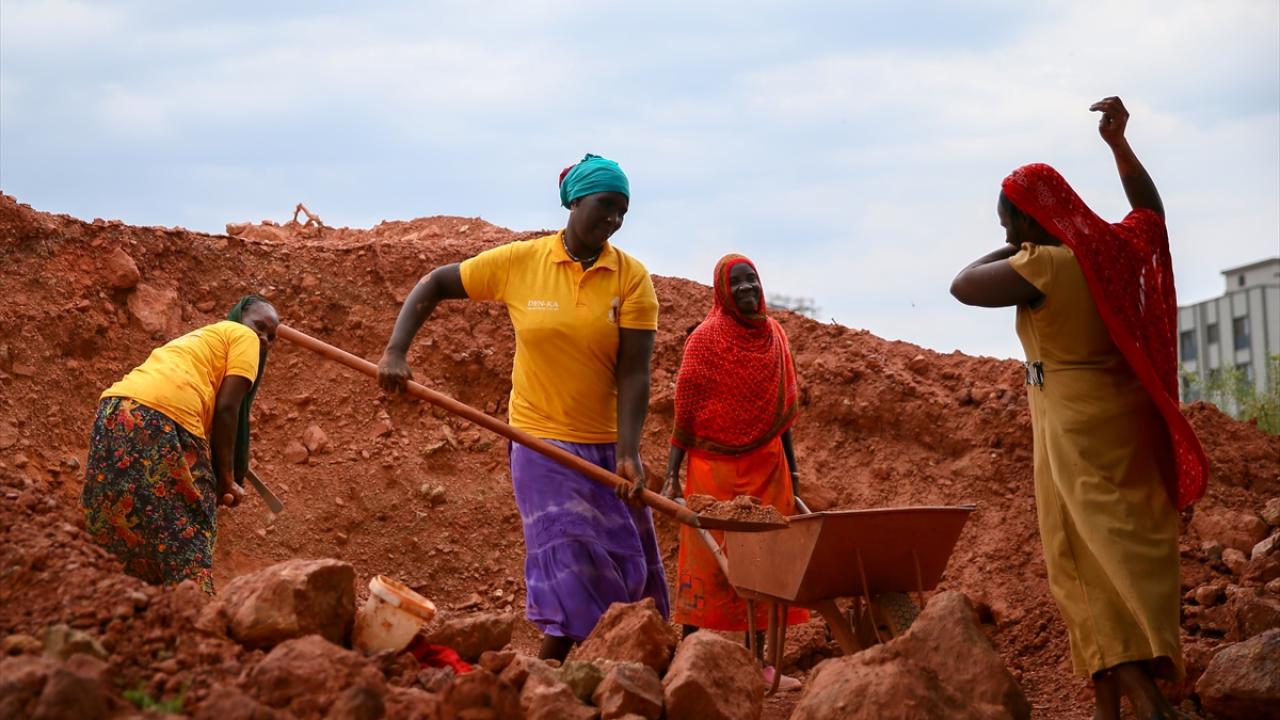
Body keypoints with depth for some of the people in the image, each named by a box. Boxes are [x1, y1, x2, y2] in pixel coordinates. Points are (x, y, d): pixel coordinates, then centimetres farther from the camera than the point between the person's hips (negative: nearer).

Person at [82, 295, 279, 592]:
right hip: (163, 418, -8)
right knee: (186, 534, -4)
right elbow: (226, 407, 1)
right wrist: (227, 478, 3)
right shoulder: (243, 335, 13)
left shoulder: (196, 339, 36)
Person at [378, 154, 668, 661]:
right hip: (543, 443, -2)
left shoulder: (631, 278, -5)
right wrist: (395, 351, -7)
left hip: (608, 446, 2)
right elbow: (434, 285, 5)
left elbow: (633, 373, -11)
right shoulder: (519, 263, -5)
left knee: (628, 568, 9)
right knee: (573, 569, -11)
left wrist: (629, 454, -20)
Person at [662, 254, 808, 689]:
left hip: (767, 465, 5)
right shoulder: (706, 339, -6)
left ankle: (760, 661, 7)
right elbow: (684, 411, -8)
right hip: (714, 466, -5)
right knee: (707, 559, -3)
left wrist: (791, 465, 14)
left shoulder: (774, 335, 9)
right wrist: (671, 476, -12)